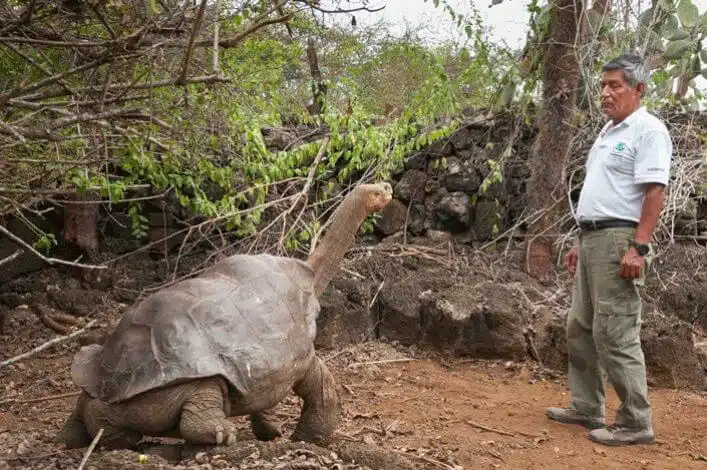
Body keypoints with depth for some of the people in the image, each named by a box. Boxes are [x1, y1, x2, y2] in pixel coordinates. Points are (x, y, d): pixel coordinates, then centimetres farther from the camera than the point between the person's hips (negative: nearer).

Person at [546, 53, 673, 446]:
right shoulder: (608, 133, 20)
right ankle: (586, 408, 23)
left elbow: (655, 192, -18)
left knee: (615, 334, -9)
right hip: (594, 238, 10)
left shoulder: (648, 131, -10)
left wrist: (638, 247, -25)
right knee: (581, 328, 13)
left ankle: (636, 422, 0)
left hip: (619, 240, -10)